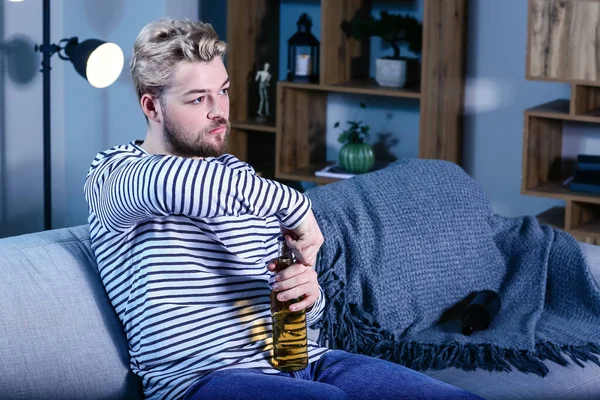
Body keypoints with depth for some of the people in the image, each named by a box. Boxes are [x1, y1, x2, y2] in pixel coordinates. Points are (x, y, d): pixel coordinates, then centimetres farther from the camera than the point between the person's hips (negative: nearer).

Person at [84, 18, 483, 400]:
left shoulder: (242, 176, 20)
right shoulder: (113, 174, -2)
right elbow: (184, 182, -31)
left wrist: (307, 292, -3)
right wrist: (296, 206, -21)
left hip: (302, 361, 7)